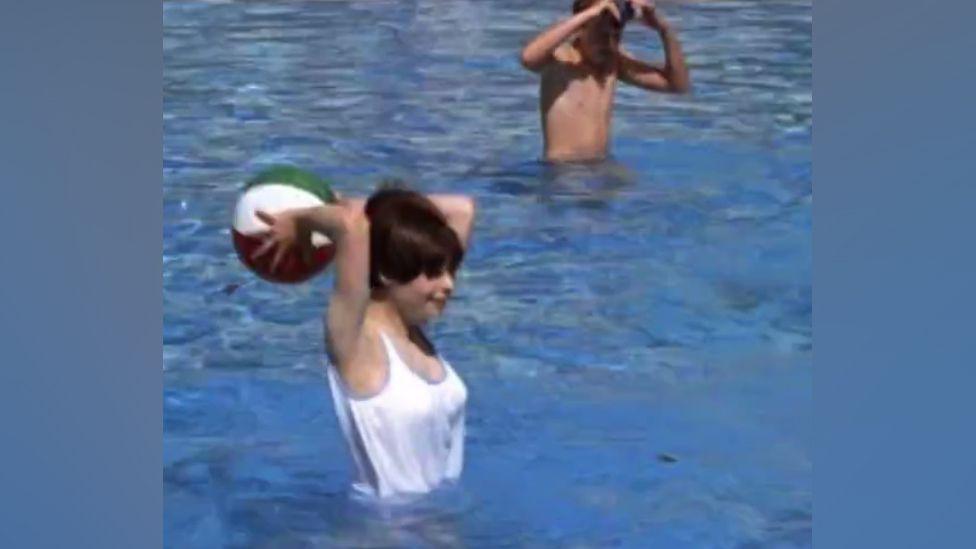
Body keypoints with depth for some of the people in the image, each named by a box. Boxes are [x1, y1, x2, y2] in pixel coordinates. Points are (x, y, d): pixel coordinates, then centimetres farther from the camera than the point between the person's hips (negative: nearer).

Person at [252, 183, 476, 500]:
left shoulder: (414, 326, 4)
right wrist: (299, 223, -14)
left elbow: (462, 209, 8)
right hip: (386, 516, -6)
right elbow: (352, 223, -32)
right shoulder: (354, 339, -16)